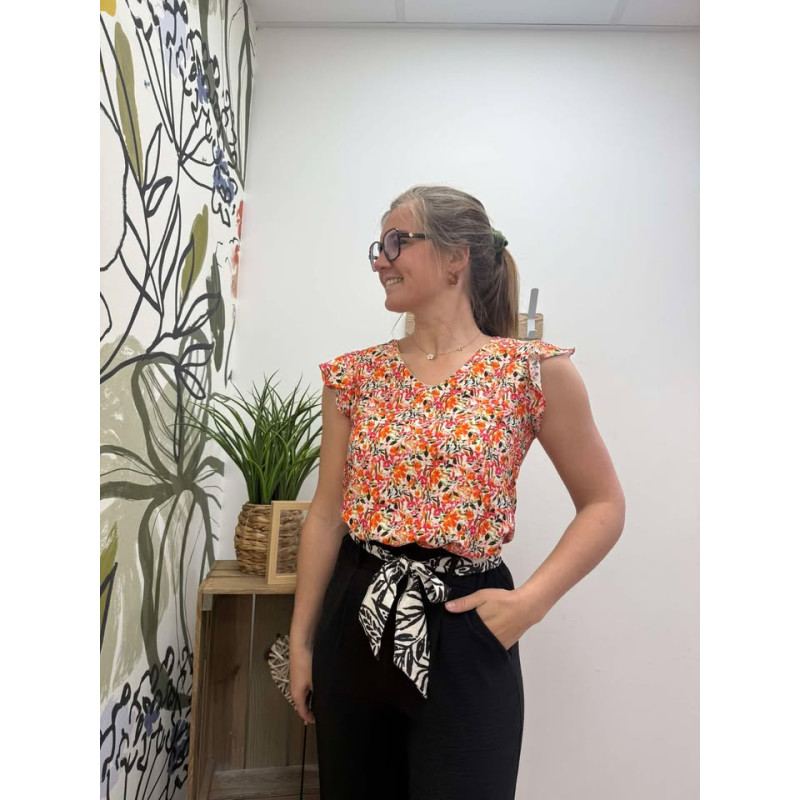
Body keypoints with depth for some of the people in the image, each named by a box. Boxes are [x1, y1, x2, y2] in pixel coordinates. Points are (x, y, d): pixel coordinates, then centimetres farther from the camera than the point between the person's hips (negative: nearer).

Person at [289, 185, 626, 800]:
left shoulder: (534, 370, -8)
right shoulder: (355, 375, 1)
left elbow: (604, 505, -2)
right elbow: (327, 514, 4)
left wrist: (532, 600, -12)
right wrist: (301, 639, 6)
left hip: (462, 627, -3)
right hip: (355, 621, 4)